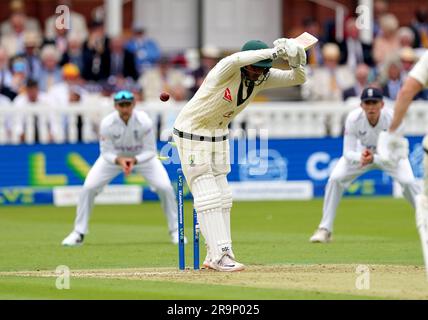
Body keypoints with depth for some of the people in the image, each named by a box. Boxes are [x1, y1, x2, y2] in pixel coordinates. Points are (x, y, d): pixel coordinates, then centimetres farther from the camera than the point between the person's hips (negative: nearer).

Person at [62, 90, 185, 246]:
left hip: (142, 156, 0)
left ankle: (175, 231, 3)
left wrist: (134, 160, -40)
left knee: (165, 187, -17)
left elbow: (150, 151, -21)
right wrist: (119, 160, -41)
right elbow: (106, 153, -19)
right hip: (114, 157, 0)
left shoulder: (144, 121, -30)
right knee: (88, 187, -14)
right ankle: (78, 233, 1)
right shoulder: (107, 123, -29)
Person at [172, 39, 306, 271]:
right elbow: (236, 60, -52)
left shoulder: (263, 77, -8)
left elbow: (298, 79, -10)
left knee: (221, 195, 8)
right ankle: (220, 256, -16)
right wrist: (274, 51, -54)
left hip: (218, 135, 8)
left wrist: (296, 62, -32)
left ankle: (215, 256, 14)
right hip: (191, 134, -8)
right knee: (207, 195, -11)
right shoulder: (227, 69, -28)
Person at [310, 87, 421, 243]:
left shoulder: (392, 118, -34)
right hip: (361, 153, 1)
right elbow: (348, 153, -28)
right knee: (335, 179, -19)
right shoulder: (353, 119, -31)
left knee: (408, 181, -24)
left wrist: (373, 159, -50)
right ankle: (325, 229, -6)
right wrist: (360, 157, -51)